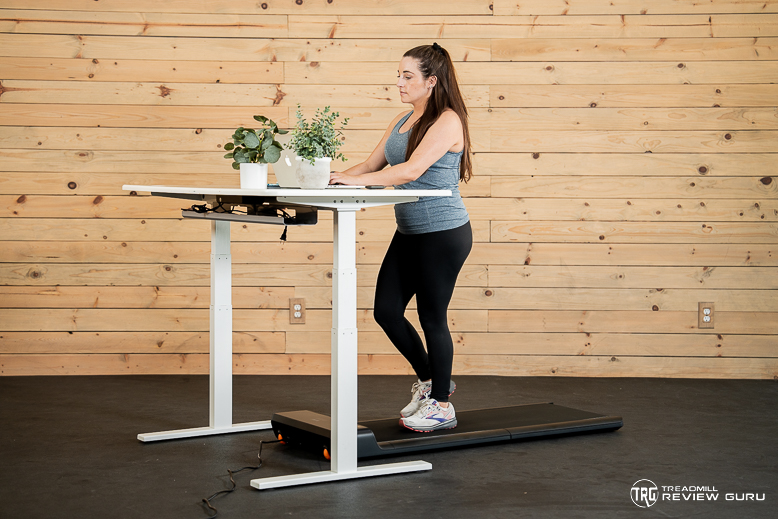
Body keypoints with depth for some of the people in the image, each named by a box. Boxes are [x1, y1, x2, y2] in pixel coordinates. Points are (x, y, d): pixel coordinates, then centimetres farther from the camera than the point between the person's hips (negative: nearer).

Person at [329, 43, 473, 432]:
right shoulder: (403, 121, 12)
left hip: (444, 232, -9)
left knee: (432, 316, -1)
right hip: (410, 232, 9)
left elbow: (411, 170, -27)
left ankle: (441, 405, 14)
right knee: (386, 309, 8)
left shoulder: (447, 121, -15)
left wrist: (356, 180, -32)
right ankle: (428, 379, 29)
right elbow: (372, 165, 12)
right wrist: (334, 179, -4)